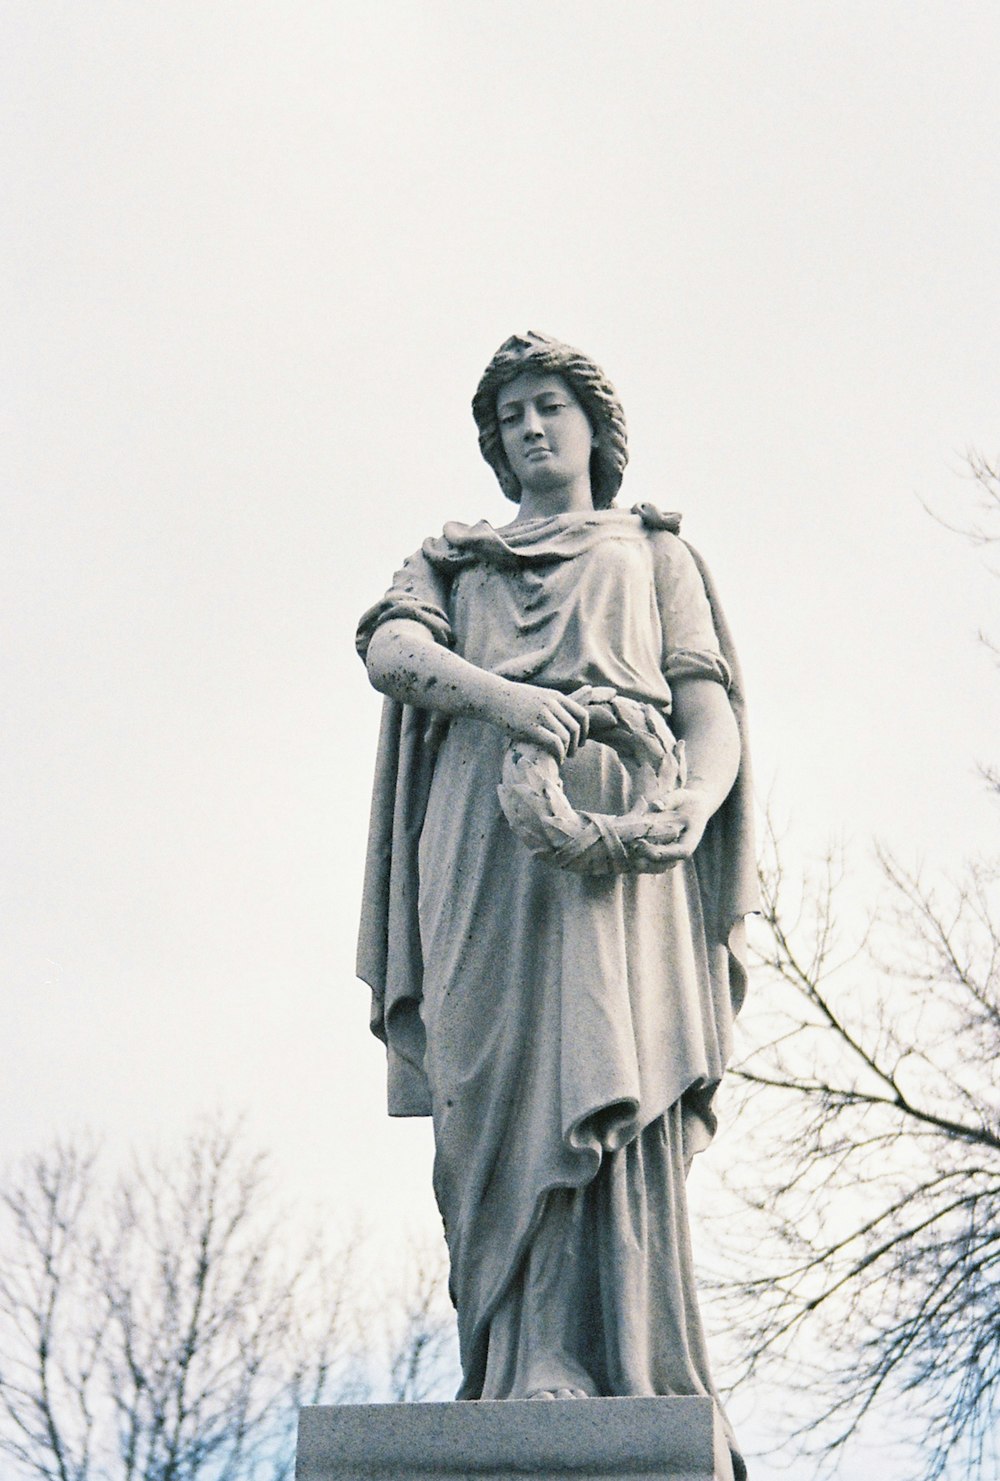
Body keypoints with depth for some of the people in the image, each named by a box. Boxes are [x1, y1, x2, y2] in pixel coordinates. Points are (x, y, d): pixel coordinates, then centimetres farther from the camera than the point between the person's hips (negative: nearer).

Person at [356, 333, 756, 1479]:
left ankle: (610, 1385, -25)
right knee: (499, 1096, -13)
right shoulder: (451, 561, 31)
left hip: (617, 826, -1)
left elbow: (710, 707, 12)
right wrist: (500, 694, -15)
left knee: (604, 1083, -19)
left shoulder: (656, 552, 28)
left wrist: (693, 806, -12)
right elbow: (390, 651, 7)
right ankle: (521, 1373, -17)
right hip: (485, 833, 2)